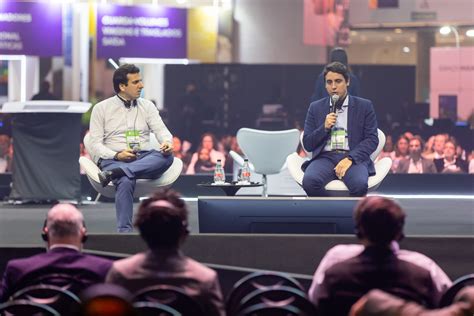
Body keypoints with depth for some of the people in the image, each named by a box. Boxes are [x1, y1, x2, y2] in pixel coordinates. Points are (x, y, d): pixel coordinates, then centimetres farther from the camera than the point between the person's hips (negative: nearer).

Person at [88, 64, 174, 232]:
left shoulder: (147, 106, 15)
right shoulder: (101, 108, 7)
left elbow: (161, 130, 4)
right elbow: (96, 144, 1)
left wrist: (167, 142, -22)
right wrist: (117, 155, -18)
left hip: (145, 159, 3)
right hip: (114, 160, -3)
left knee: (166, 156, -32)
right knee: (126, 181, -39)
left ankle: (113, 173, -40)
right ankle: (124, 231, -44)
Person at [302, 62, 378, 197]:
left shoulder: (364, 106, 11)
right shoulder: (316, 108, 16)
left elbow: (372, 139, 3)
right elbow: (307, 144, 14)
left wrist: (350, 159, -13)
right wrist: (325, 127, -4)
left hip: (353, 158, -1)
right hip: (325, 158, 1)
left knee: (359, 184, -37)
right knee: (310, 181, -34)